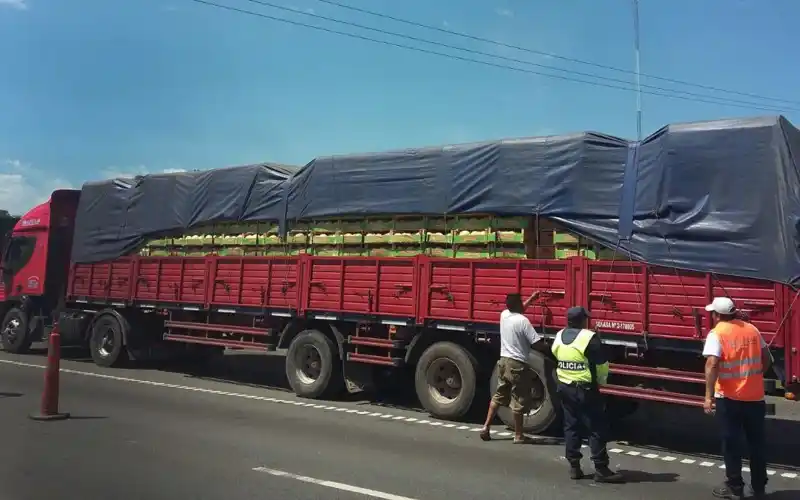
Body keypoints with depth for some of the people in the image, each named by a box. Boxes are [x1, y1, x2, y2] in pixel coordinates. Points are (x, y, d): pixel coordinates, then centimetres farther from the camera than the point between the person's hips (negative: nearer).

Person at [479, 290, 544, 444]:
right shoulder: (523, 321, -16)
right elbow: (537, 342, -16)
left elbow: (517, 310, 28)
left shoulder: (504, 315, 5)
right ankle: (518, 435, 9)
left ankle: (486, 427, 15)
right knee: (518, 401, 2)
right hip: (517, 365, -7)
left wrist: (532, 298, 32)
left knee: (498, 395, 16)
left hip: (503, 361, 7)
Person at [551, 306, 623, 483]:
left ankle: (574, 466, 15)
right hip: (585, 390, -7)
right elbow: (602, 365, -10)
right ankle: (601, 469, 3)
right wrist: (600, 382, 7)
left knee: (571, 426, 13)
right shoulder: (590, 338, -16)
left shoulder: (559, 337, 4)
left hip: (564, 387, 7)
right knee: (597, 429, 1)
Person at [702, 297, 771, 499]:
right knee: (757, 442, 14)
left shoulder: (717, 333, -11)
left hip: (729, 397, -5)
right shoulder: (752, 329, 6)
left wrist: (709, 396, -20)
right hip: (755, 396, 5)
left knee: (731, 442, 6)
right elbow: (767, 360, 14)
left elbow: (712, 364, -21)